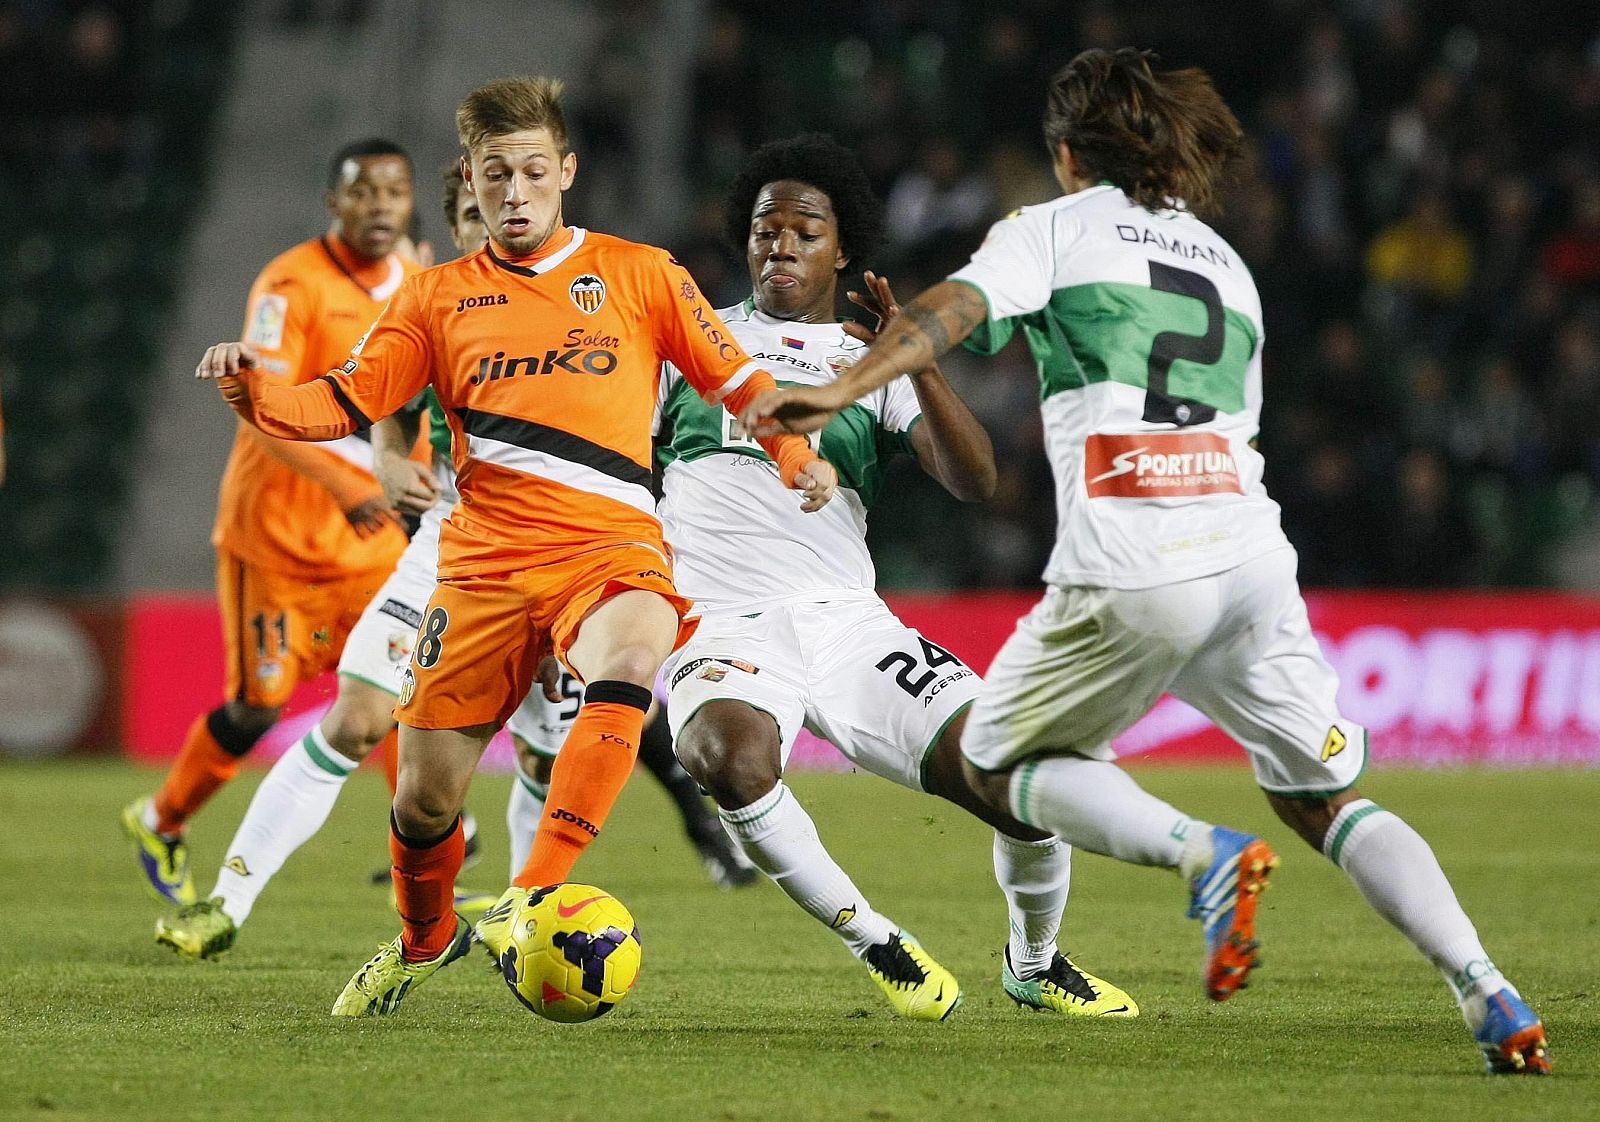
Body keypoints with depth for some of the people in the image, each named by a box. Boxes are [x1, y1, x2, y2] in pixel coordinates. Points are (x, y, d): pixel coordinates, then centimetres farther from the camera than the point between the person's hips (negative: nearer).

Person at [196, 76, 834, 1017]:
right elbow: (343, 405, 8)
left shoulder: (638, 273, 12)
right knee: (426, 793, -1)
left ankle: (532, 899, -40)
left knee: (628, 663, -38)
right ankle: (423, 942, 32)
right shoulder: (439, 298, 15)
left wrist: (797, 454, -4)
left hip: (610, 544, -2)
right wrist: (253, 394, -11)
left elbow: (735, 376, 14)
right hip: (485, 558, 2)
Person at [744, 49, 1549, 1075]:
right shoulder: (1226, 263, 26)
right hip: (1250, 553, 5)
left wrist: (842, 391, -20)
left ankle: (1206, 854, -12)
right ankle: (1487, 992, -8)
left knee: (1002, 762, 16)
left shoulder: (1054, 229, 11)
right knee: (1325, 800, 13)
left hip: (1129, 569, -5)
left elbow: (953, 308, -8)